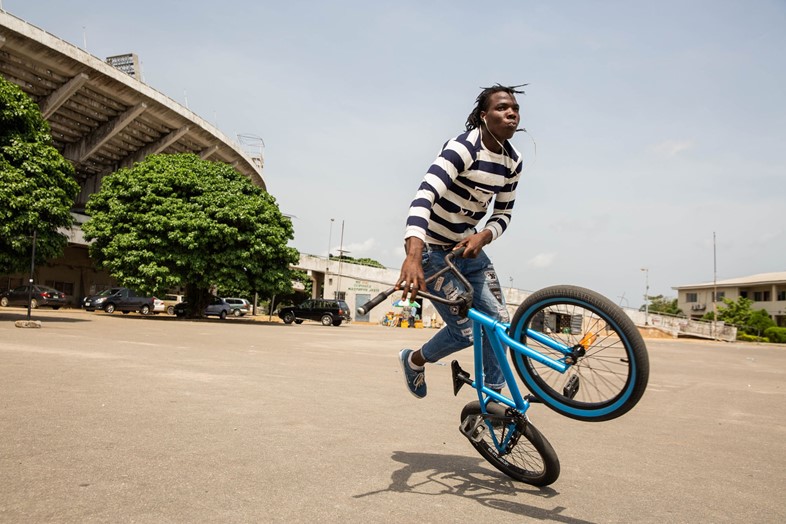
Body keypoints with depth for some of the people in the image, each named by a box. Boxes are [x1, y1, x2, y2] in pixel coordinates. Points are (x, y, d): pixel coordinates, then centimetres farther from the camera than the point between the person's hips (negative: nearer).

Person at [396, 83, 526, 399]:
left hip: (467, 247, 7)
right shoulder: (464, 148, -24)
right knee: (466, 331, -6)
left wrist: (483, 237, -18)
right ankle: (414, 361, 24)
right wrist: (413, 256, -52)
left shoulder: (512, 161, -1)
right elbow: (424, 196, -38)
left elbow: (503, 214, 6)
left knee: (500, 321, 2)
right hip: (432, 249, -7)